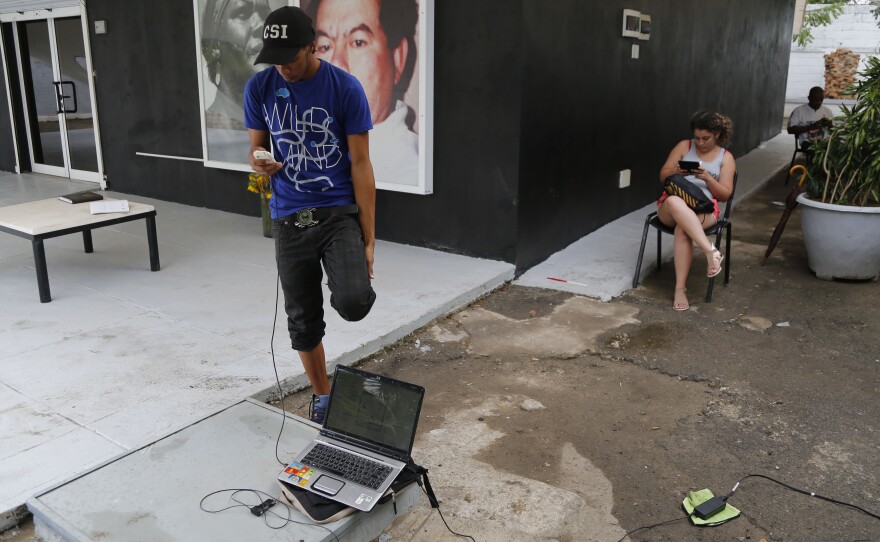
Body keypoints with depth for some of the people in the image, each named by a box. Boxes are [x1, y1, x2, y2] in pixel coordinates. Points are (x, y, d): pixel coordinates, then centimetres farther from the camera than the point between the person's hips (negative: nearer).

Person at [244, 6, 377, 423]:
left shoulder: (345, 88, -9)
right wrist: (258, 160, -16)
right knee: (303, 321, 10)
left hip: (340, 212, -3)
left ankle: (356, 288, 14)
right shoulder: (259, 88, 1)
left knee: (352, 303, -25)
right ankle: (322, 395, 33)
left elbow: (361, 164, -8)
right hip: (290, 220, 3)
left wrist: (368, 239, -10)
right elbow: (256, 146, 12)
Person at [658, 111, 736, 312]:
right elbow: (663, 176, 10)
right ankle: (711, 251, -46)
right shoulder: (684, 146, 13)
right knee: (675, 202, -40)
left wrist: (707, 178, -12)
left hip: (704, 209, -1)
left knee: (682, 229, -37)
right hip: (671, 207, 1)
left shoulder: (726, 157, 12)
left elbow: (724, 195, 5)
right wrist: (678, 171, -12)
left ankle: (680, 289, -37)